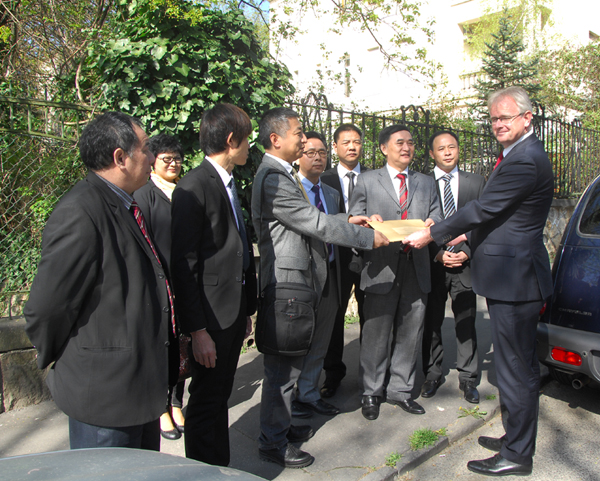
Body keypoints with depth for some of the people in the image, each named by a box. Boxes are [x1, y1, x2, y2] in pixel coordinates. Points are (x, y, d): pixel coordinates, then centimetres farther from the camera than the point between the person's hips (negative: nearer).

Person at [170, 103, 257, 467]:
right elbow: (184, 264, -18)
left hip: (235, 311, 9)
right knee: (206, 402, 5)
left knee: (221, 397, 19)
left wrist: (247, 311, 17)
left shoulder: (228, 185, 14)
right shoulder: (195, 187, -15)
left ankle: (221, 467, 34)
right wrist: (198, 330, -19)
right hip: (213, 316, -9)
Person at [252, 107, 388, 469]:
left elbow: (308, 219, 19)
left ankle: (282, 425, 36)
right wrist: (369, 238, -12)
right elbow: (315, 223, -20)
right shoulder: (273, 178, -19)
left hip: (296, 281, 11)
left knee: (291, 360, 20)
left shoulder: (281, 175, 15)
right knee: (283, 365, 1)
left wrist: (347, 220, 8)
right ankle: (274, 443, 17)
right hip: (286, 281, -11)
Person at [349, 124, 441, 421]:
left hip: (417, 267, 4)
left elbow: (437, 219, 13)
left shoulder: (427, 183, 19)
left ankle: (400, 390, 25)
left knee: (411, 333, 9)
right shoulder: (367, 181, 9)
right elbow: (355, 220, 4)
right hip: (382, 267, -3)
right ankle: (371, 393, 18)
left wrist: (431, 224, -10)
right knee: (377, 333, 2)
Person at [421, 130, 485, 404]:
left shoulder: (476, 182, 8)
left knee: (466, 323, 5)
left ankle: (467, 378, 20)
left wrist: (467, 252, -6)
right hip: (433, 263, -1)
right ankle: (432, 375, 23)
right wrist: (437, 253, -9)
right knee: (431, 322, 8)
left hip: (465, 262, 1)